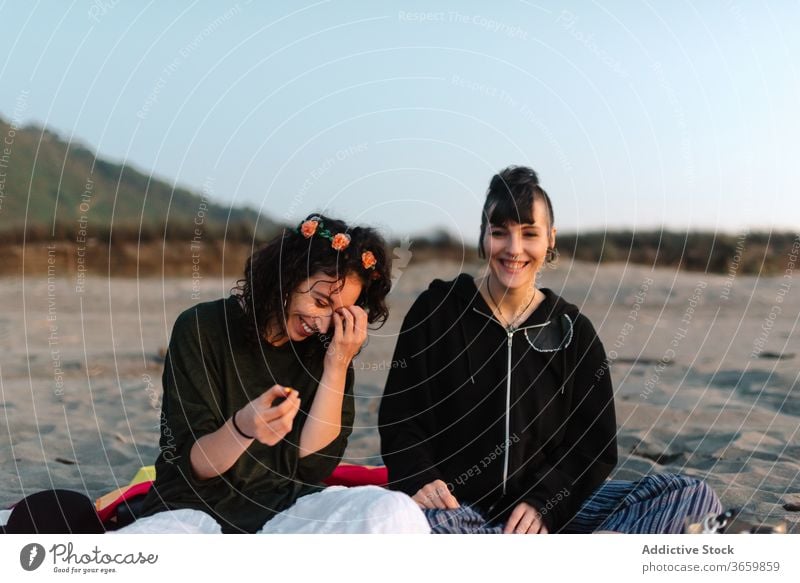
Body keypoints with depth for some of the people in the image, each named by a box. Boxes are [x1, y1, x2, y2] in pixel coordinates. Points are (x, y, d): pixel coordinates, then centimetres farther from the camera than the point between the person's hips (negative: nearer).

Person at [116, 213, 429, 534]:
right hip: (195, 509, -3)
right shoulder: (201, 328, -6)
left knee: (397, 513, -28)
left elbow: (311, 466, -3)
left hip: (286, 508, 3)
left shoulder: (328, 351, 3)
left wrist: (337, 368, -11)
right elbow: (193, 466, -8)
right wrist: (243, 427, -30)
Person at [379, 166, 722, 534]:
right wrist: (419, 481, -18)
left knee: (694, 497, -17)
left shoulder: (573, 331, 8)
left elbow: (594, 446, 5)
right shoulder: (437, 310, 2)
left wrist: (542, 504, -12)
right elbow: (401, 419, 1)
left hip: (550, 508, 3)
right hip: (458, 507, -2)